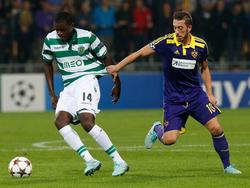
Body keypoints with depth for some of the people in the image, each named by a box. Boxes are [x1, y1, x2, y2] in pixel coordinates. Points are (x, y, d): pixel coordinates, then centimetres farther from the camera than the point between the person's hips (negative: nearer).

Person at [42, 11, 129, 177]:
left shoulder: (87, 37, -7)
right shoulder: (50, 40, 4)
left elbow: (106, 58, 5)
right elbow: (48, 64, 18)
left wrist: (117, 83, 10)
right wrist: (52, 94, 13)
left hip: (87, 79, -5)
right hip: (69, 87, 5)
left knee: (86, 121, -25)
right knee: (60, 120, -21)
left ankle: (119, 162, -20)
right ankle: (89, 161, -28)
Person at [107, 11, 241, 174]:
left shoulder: (200, 45, -4)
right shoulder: (166, 42, -14)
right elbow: (139, 53, -4)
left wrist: (210, 94, 7)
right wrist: (118, 67, -4)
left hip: (196, 94, 2)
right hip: (173, 98, -2)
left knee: (215, 128, -9)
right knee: (169, 140, -12)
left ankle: (227, 166, 9)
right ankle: (157, 130, 25)